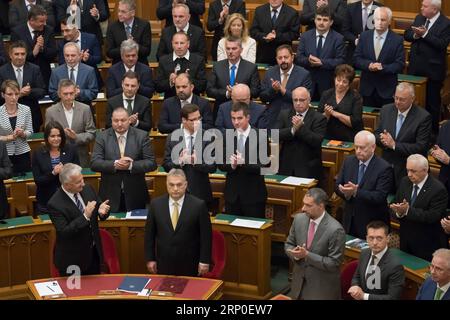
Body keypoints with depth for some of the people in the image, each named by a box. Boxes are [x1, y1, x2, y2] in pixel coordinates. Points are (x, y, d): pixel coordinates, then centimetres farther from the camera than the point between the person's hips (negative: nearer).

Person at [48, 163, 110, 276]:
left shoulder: (88, 189, -5)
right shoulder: (55, 204, -22)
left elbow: (98, 209, 6)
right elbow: (64, 232, -26)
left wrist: (102, 211, -19)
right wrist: (85, 216, -35)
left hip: (93, 252, 6)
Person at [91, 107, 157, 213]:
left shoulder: (142, 136, 0)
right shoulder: (102, 137, 2)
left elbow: (151, 163, -5)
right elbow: (94, 163, -7)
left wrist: (131, 165, -20)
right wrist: (115, 164, -21)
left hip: (135, 196, 0)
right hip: (110, 196, 0)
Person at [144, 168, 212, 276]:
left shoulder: (199, 205, -8)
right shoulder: (156, 204, 0)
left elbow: (206, 235, -4)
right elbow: (149, 234, 6)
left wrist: (204, 261, -5)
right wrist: (150, 259, 4)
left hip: (189, 265, -2)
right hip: (164, 264, 2)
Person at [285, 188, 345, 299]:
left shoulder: (335, 230, -22)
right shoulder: (299, 219, -4)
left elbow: (334, 263, -19)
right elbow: (288, 244, 8)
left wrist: (307, 255, -24)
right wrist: (295, 253, -14)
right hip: (299, 281, 5)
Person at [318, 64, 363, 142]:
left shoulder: (356, 97, 3)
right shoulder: (326, 94, 11)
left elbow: (355, 122, -7)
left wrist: (335, 113, -11)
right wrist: (326, 114, -12)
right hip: (328, 139, 2)